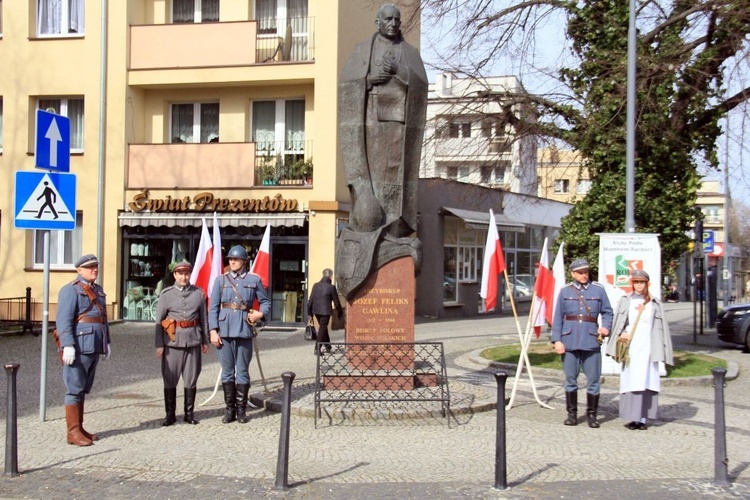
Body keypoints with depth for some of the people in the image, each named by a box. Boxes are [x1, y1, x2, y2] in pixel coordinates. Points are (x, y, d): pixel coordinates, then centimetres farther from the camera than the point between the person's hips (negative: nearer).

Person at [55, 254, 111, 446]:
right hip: (78, 348, -8)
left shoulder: (98, 290, 19)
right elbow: (63, 320, -14)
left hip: (94, 348, 8)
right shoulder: (71, 290, -7)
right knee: (75, 389, -4)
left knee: (84, 390, 14)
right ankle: (73, 432, 0)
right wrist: (68, 346, -21)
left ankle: (80, 428, 20)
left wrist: (107, 343, 19)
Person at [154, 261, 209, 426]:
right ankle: (170, 414, 13)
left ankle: (189, 413, 17)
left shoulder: (199, 293, 6)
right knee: (170, 380, 3)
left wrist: (205, 341, 11)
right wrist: (159, 344, -1)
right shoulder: (166, 294, 2)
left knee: (191, 380, 7)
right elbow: (159, 320, 2)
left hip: (193, 342, 1)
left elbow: (204, 318, 11)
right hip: (172, 342, -1)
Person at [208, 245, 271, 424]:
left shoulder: (254, 280, 5)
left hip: (244, 330, -1)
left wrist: (261, 313, -10)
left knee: (242, 371, 4)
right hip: (225, 330, 1)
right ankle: (230, 409, 14)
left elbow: (265, 301, 11)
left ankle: (241, 409, 13)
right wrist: (213, 331, -4)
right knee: (227, 371, 6)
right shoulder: (221, 280, 6)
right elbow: (213, 307, 4)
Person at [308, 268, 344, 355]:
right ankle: (317, 349, 0)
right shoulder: (331, 287, -10)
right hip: (326, 311, -5)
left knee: (323, 328, 22)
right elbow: (336, 301, -4)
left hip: (316, 310, 5)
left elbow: (310, 300, 4)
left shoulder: (316, 285, 2)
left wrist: (309, 312, 12)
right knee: (322, 329, 3)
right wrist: (340, 313, 7)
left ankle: (327, 346, 33)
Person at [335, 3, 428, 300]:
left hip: (399, 124, 2)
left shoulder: (410, 53, 15)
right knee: (368, 181, -9)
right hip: (369, 122, -2)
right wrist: (370, 79, -14)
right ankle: (365, 246, -7)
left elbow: (421, 85, 1)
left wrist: (398, 72, -15)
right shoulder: (362, 51, 11)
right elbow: (347, 85, 2)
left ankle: (394, 239, -2)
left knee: (395, 183, -2)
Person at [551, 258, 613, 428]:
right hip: (569, 342, 0)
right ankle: (572, 414, 18)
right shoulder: (565, 291, 5)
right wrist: (557, 340, -3)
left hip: (591, 341, 0)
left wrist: (606, 326, -11)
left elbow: (607, 312, 9)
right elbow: (558, 318, 4)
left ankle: (591, 415, 13)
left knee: (593, 379, 2)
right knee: (570, 379, 8)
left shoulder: (598, 290, 5)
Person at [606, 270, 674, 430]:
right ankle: (633, 417, -2)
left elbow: (659, 327, 6)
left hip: (647, 346, 0)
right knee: (630, 380, -4)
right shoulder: (626, 301, 9)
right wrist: (622, 334, -9)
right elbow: (618, 324, 8)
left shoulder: (654, 303, 9)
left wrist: (659, 350, -1)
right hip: (630, 345, 0)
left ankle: (643, 418, -1)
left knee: (646, 380, -3)